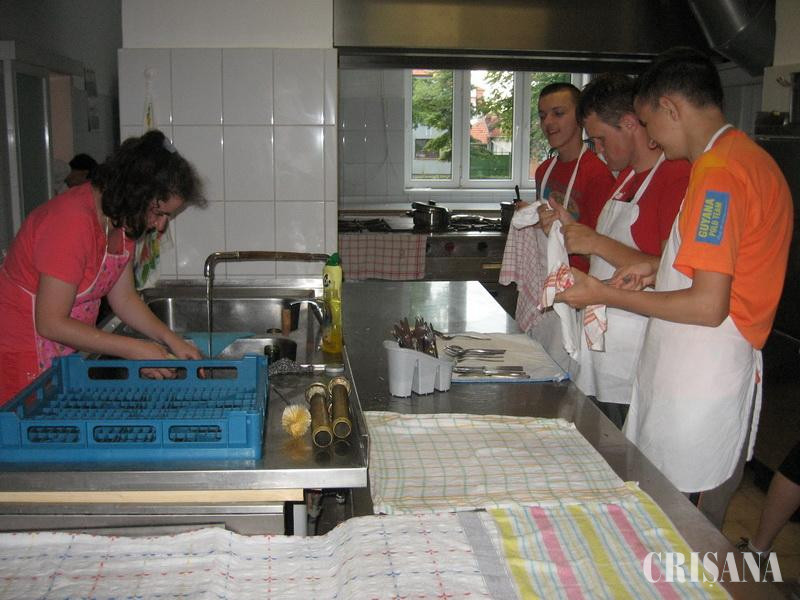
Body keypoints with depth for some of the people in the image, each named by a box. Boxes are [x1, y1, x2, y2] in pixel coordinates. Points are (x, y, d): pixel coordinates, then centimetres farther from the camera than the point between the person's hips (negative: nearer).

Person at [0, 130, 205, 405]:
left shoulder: (121, 218, 0)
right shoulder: (73, 222, -27)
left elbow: (124, 298, 7)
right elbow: (51, 323, -25)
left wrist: (172, 341, -6)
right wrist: (134, 350, -23)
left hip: (65, 352, 8)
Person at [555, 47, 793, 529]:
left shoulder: (718, 171, -20)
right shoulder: (751, 158, 12)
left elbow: (708, 305, -24)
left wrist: (605, 295, -14)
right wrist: (659, 268, 13)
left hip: (699, 385, -10)